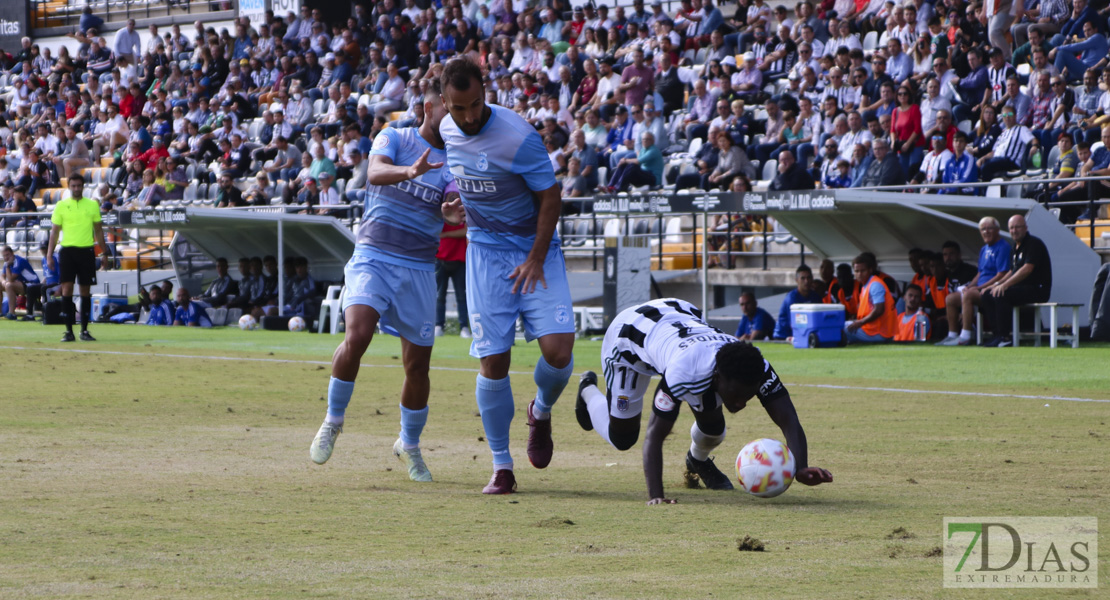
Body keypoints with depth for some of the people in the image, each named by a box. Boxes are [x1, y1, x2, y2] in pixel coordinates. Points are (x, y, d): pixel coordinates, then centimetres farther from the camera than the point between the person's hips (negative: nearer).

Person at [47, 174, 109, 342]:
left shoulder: (92, 205, 7)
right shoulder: (61, 206, 4)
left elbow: (98, 230, 13)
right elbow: (54, 231, 6)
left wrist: (104, 253, 10)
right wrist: (49, 255, 0)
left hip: (86, 251, 1)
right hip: (67, 251, -1)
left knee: (85, 291, 3)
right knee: (67, 289, -8)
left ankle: (84, 330, 9)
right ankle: (69, 330, -4)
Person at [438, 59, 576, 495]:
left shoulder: (519, 137, -20)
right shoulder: (444, 130, -2)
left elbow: (550, 198, -13)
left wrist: (536, 259, -16)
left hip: (534, 250, -3)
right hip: (485, 251, 3)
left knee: (558, 350, -18)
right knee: (493, 360, -6)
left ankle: (542, 412, 16)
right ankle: (501, 466, 5)